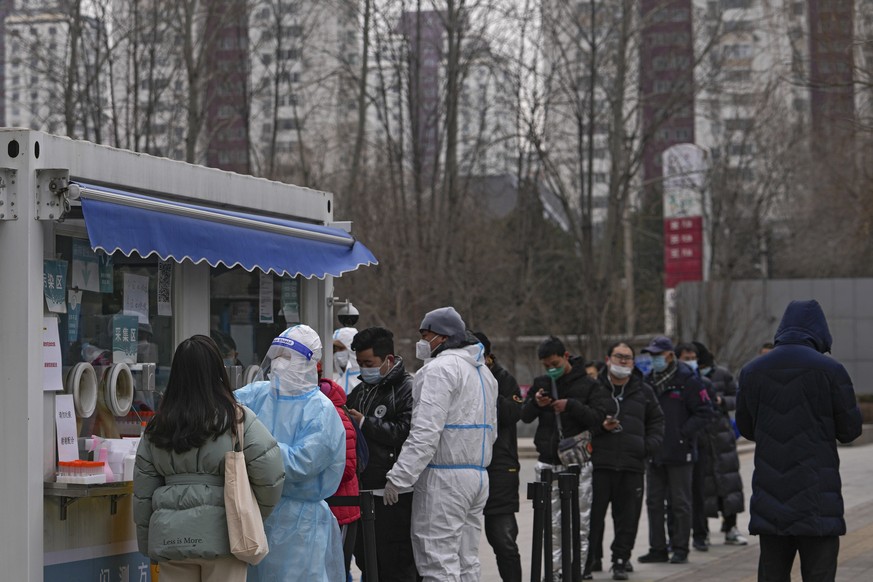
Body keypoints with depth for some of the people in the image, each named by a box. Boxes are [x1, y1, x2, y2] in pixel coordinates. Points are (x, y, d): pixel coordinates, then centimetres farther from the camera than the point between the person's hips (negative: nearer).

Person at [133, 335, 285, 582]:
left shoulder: (157, 429, 8)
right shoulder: (238, 419, -5)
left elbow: (143, 494, 10)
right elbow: (270, 473, -10)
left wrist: (147, 544, 19)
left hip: (169, 536, 3)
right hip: (220, 534, -3)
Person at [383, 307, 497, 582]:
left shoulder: (440, 368, -12)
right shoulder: (483, 370, 19)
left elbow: (426, 432, -20)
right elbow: (491, 429, 24)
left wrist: (398, 477, -20)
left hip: (444, 476, -10)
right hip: (478, 475, 10)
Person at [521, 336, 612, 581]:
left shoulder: (587, 385, -2)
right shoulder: (541, 383, 10)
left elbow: (600, 416, -12)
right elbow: (525, 416, 8)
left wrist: (571, 406, -22)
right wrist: (535, 403, -13)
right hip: (547, 463, 4)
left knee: (579, 522, -1)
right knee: (551, 524, 4)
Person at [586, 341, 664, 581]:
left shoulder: (644, 392, 14)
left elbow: (656, 422, 22)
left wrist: (649, 445, 7)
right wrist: (600, 426, -13)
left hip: (633, 465, 3)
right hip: (599, 463, -3)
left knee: (627, 516, 3)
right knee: (593, 514, -3)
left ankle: (621, 560, 15)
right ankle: (590, 560, 6)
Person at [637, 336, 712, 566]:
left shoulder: (687, 380, -8)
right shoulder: (649, 380, 12)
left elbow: (705, 413, -9)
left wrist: (683, 434, -14)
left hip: (679, 454, -6)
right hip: (654, 453, 6)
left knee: (680, 504, 0)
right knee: (654, 502, 8)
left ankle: (680, 549, 7)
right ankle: (658, 549, 15)